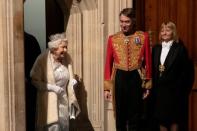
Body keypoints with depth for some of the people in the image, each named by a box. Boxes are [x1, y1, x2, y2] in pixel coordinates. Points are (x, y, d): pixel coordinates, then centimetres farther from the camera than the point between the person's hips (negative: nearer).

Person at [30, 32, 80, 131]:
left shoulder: (67, 58, -1)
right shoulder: (43, 59, -15)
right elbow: (34, 80, -10)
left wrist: (72, 81, -8)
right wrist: (52, 87, -20)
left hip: (63, 100, 5)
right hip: (49, 101, -5)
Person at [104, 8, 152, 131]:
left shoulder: (143, 37, -1)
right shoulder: (112, 39, 2)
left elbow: (148, 61, 1)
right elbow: (108, 64, 4)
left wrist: (148, 84, 1)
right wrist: (107, 87, 1)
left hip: (136, 78, -1)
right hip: (119, 79, 1)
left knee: (135, 116, 7)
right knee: (120, 116, 10)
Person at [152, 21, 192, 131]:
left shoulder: (180, 48, -5)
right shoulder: (156, 48, 9)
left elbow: (186, 70, -7)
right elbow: (153, 68, 9)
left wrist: (180, 88, -12)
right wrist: (153, 86, 2)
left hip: (174, 90, -4)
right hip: (159, 89, 4)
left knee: (174, 118, 6)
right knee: (161, 116, 9)